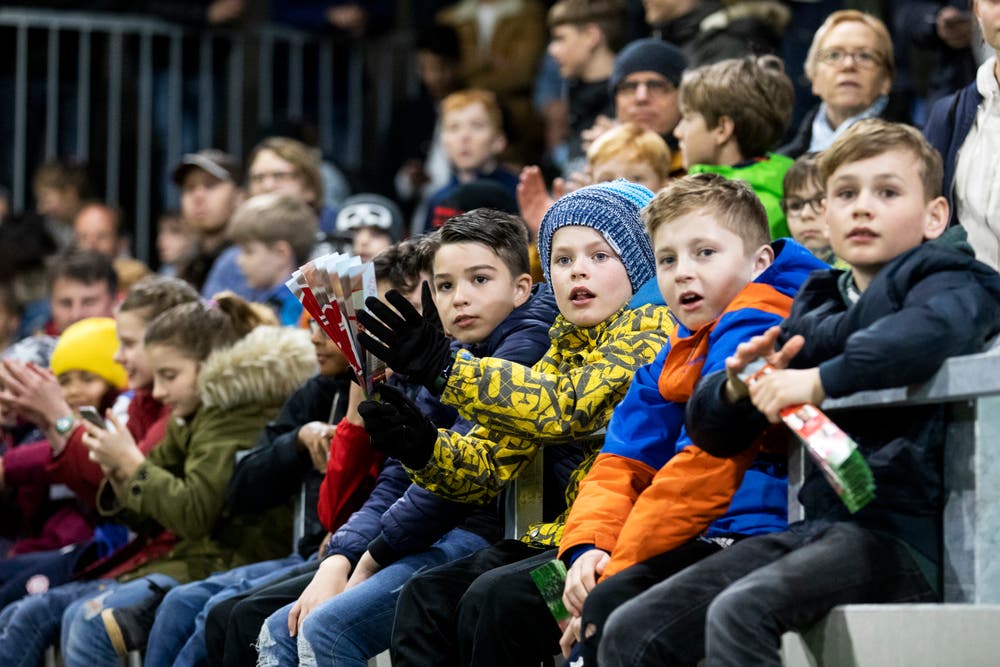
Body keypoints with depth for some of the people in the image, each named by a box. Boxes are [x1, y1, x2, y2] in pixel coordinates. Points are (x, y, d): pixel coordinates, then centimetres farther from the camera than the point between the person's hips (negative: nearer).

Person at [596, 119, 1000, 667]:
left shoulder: (948, 282, 2)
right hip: (816, 526, 7)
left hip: (901, 533, -7)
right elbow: (713, 434, 23)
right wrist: (739, 387, 0)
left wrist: (819, 382, -24)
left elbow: (932, 330, -27)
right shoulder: (817, 310, 21)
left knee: (739, 613, -33)